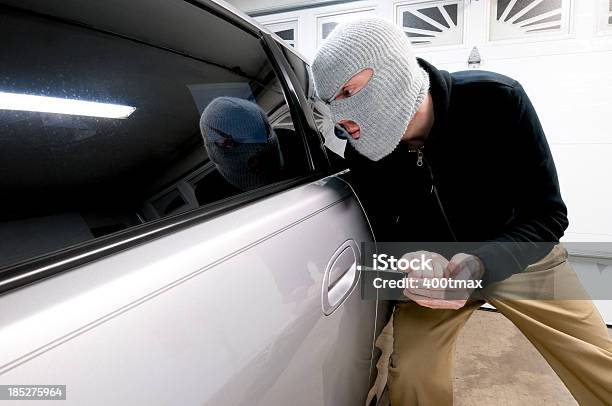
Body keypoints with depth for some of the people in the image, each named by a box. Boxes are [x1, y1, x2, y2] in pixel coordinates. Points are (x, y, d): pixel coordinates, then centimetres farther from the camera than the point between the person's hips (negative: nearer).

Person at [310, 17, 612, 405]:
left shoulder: (498, 101, -27)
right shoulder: (362, 153, -20)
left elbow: (548, 214, -21)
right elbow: (385, 232, -8)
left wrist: (481, 264, -39)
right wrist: (411, 268, -30)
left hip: (520, 255, 0)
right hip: (430, 267, 1)